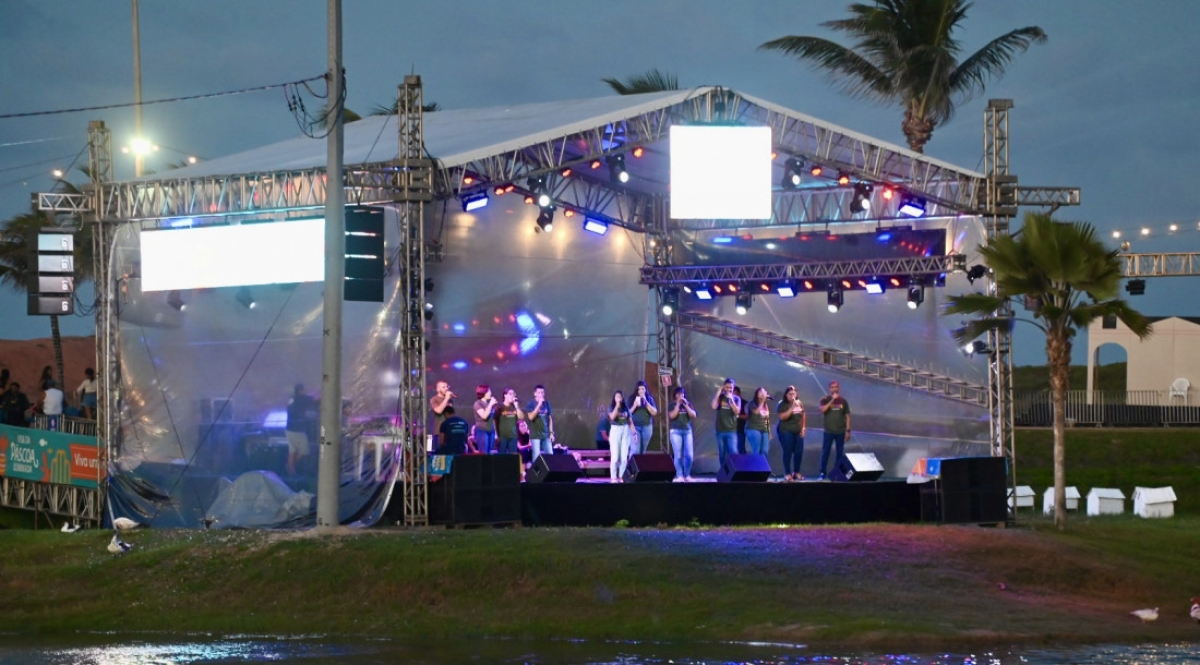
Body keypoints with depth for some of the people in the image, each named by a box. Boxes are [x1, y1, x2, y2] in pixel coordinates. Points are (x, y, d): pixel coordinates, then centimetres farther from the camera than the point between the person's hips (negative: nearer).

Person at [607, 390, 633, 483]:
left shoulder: (626, 408, 12)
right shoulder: (611, 407, 3)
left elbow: (630, 421, 13)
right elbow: (612, 417, -17)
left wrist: (634, 432, 5)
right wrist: (617, 405, -14)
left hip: (626, 431, 3)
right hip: (615, 431, -3)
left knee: (624, 456, -1)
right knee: (615, 456, -8)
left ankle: (621, 476, 6)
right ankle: (613, 477, -6)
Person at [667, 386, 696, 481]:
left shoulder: (688, 404, 11)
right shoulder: (672, 405, 4)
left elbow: (694, 415, 1)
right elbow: (672, 416, -11)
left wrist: (686, 405, -6)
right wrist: (678, 404, -10)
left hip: (687, 430, 3)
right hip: (676, 431, -3)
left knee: (689, 455, -3)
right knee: (678, 455, -7)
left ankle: (687, 475, 7)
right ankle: (679, 475, -4)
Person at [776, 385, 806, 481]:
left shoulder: (799, 403, 7)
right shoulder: (782, 404, -8)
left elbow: (803, 416, 16)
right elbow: (782, 417, -19)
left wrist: (803, 428, 9)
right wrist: (792, 408, -23)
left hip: (798, 432, 5)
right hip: (786, 431, -5)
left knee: (799, 452, 3)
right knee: (788, 452, -4)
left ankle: (796, 472, 17)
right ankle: (787, 474, 1)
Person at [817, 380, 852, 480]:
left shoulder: (843, 401, 5)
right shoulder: (825, 400, -1)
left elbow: (847, 416, 6)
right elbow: (822, 410, -19)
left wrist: (848, 430, 0)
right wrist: (832, 400, -22)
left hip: (840, 431, 2)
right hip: (829, 431, -2)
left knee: (840, 453, 6)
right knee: (825, 452, -1)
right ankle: (822, 473, 5)